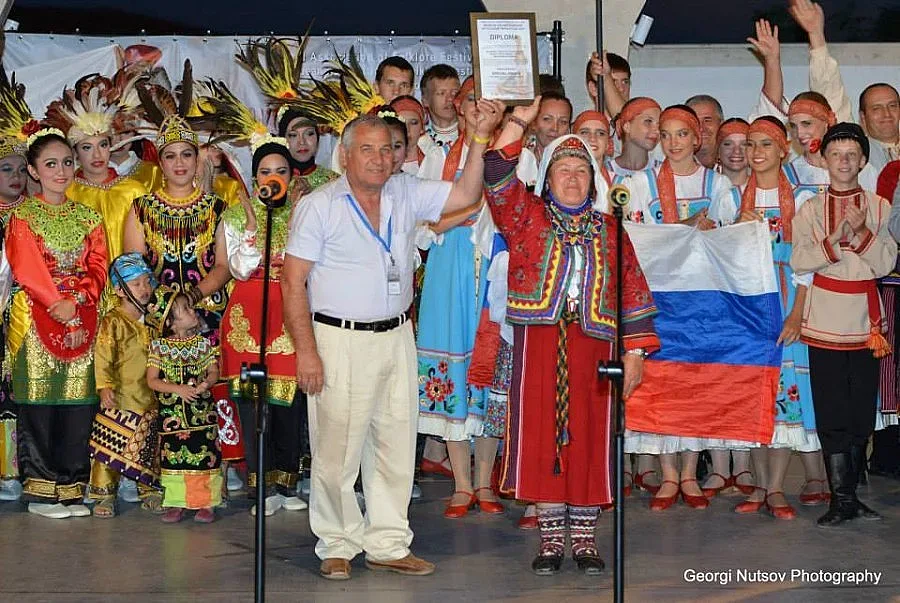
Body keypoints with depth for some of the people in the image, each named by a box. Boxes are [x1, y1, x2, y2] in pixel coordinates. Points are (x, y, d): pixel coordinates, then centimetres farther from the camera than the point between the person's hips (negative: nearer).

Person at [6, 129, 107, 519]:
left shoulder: (87, 217, 15)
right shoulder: (23, 215, 2)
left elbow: (98, 267, 6)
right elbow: (26, 267, -8)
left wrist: (77, 300, -10)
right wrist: (56, 303, -17)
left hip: (81, 316, 4)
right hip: (36, 317, -4)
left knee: (77, 403, 1)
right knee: (40, 401, -5)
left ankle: (71, 488, 7)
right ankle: (40, 491, 0)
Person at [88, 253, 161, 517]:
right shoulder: (112, 322, -8)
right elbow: (103, 357, -16)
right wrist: (105, 386, -28)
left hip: (150, 398, 6)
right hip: (120, 399, -5)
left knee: (150, 448, 11)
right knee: (110, 446, -5)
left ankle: (151, 491, 23)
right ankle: (104, 495, 4)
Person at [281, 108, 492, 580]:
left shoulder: (406, 196, 9)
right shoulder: (319, 206, -5)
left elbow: (465, 195, 10)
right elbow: (292, 281, -8)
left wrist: (479, 138, -2)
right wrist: (305, 350, -14)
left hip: (396, 337, 5)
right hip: (340, 341, -5)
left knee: (396, 446, 9)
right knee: (337, 449, -2)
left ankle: (388, 545, 18)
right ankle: (338, 546, 12)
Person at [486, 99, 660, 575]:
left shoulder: (608, 231, 11)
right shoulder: (527, 218, 8)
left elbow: (632, 290, 8)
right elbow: (497, 178, -8)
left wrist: (635, 351, 0)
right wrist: (518, 123, -17)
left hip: (592, 345, 1)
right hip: (538, 343, -1)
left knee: (589, 437, 2)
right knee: (541, 434, 0)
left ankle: (584, 534, 12)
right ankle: (551, 535, 9)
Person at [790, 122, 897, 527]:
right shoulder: (811, 209, 5)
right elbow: (798, 261, -5)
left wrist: (861, 233, -16)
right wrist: (835, 240, -20)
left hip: (865, 322, 2)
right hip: (825, 322, -2)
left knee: (862, 414, 6)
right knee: (832, 415, -4)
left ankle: (847, 494, 16)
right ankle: (842, 500, -2)